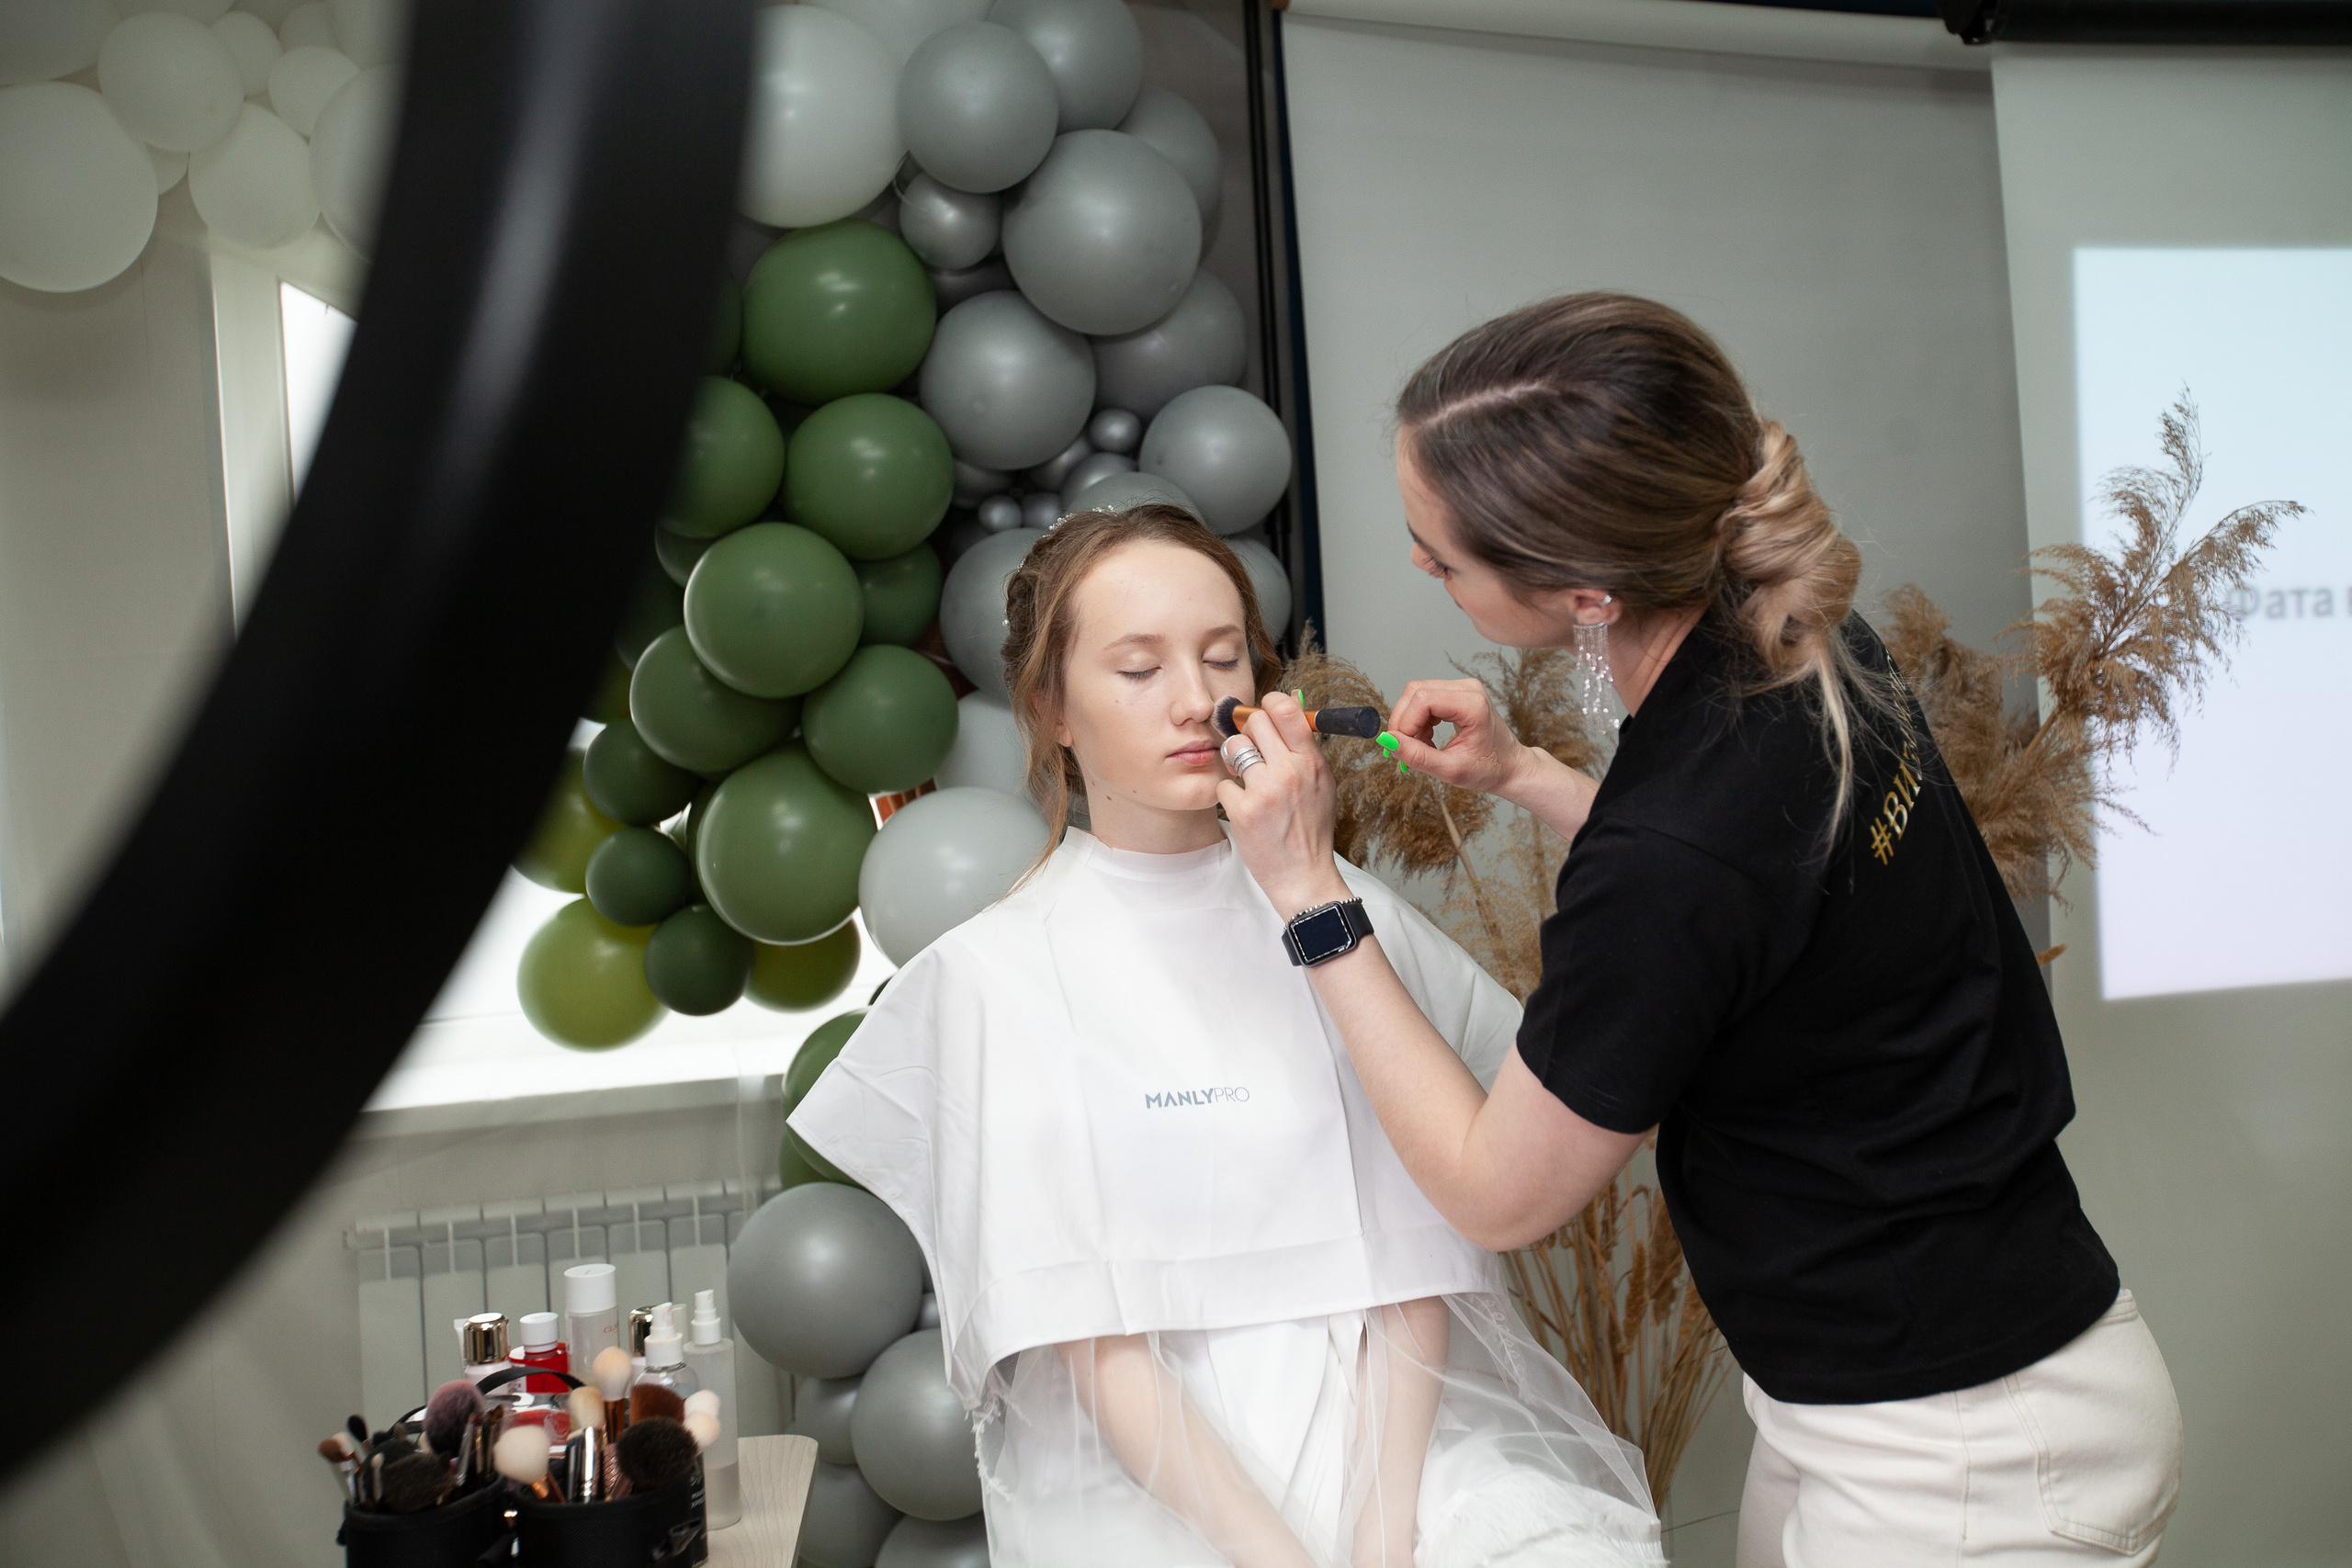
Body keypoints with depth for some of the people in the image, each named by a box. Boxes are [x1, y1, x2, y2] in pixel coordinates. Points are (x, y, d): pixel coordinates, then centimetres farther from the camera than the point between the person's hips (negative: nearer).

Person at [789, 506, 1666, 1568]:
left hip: (1390, 1427, 2)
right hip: (1153, 1474, -2)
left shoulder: (1347, 913, 4)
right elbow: (1090, 1343, -7)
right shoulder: (1001, 972, -3)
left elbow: (1411, 1268, 0)